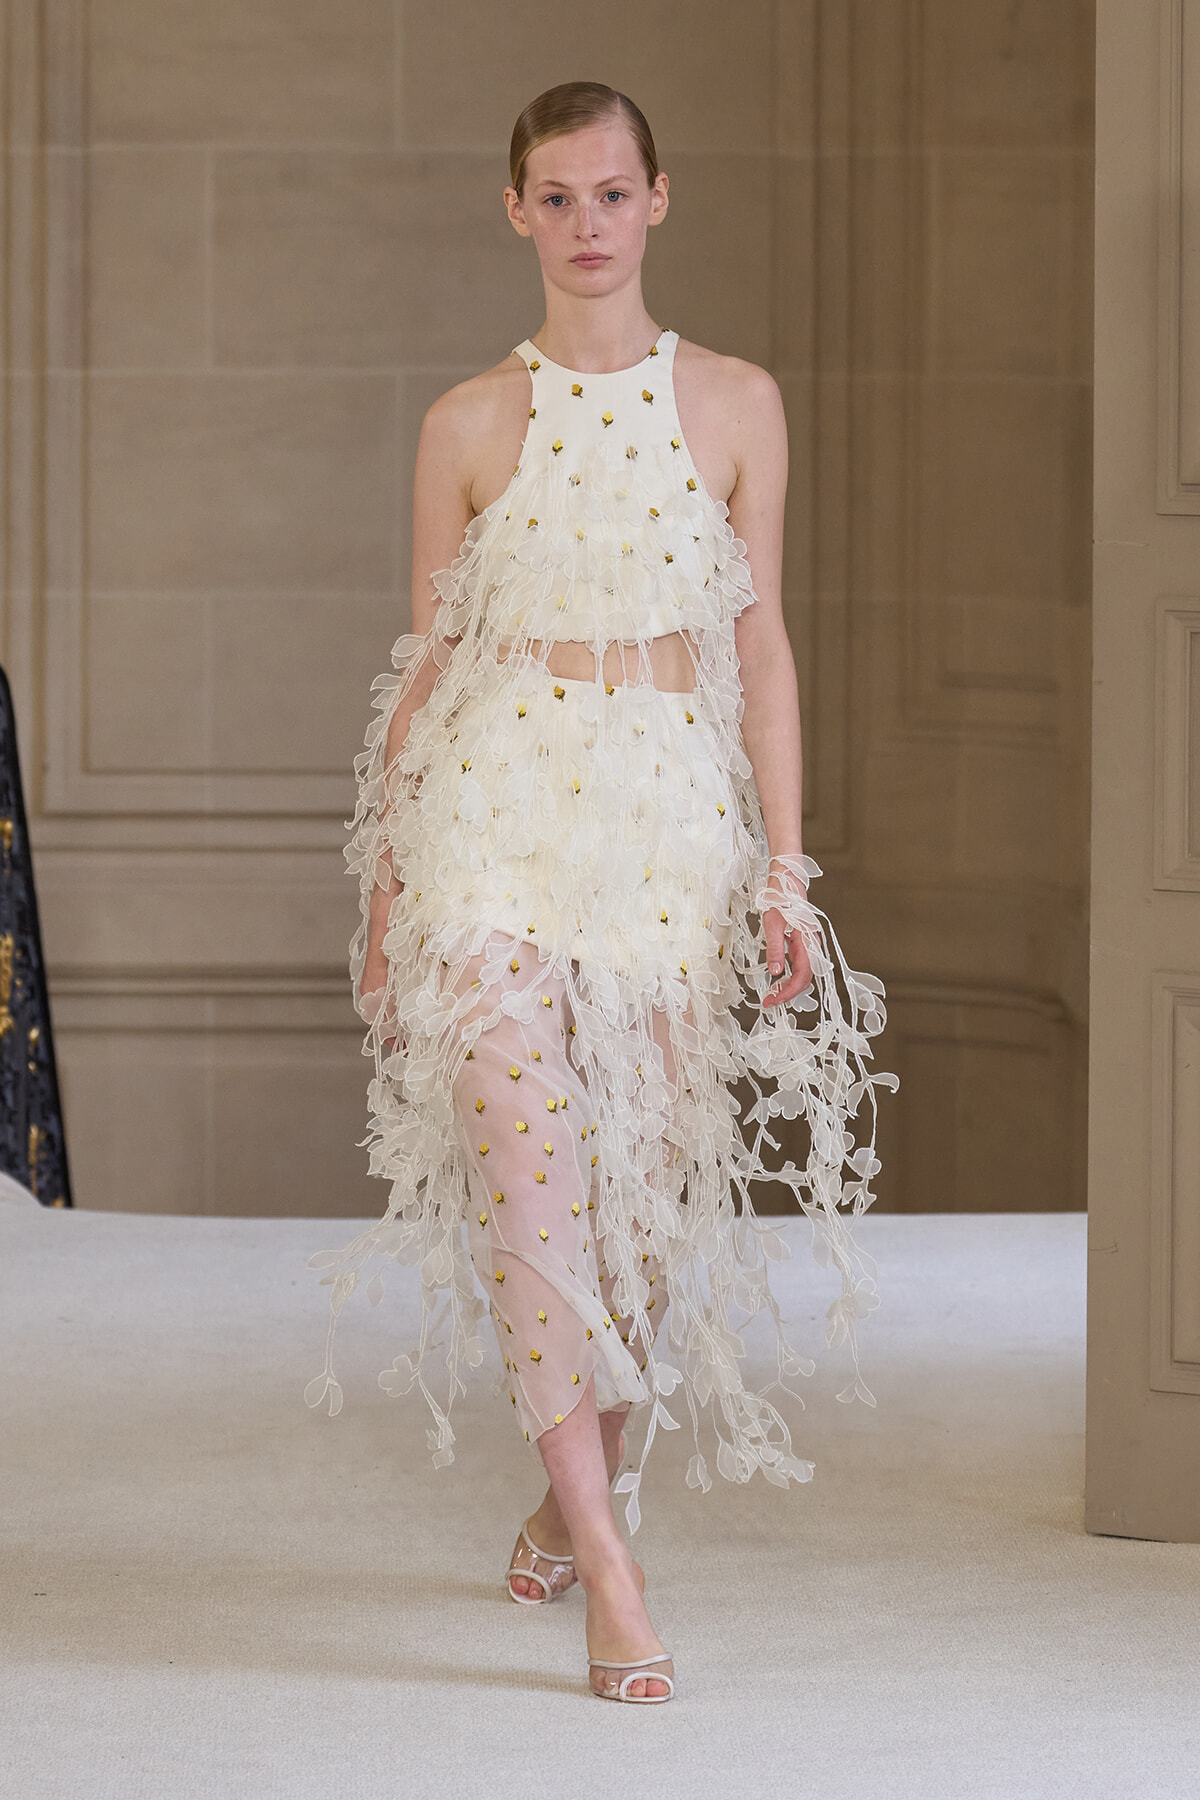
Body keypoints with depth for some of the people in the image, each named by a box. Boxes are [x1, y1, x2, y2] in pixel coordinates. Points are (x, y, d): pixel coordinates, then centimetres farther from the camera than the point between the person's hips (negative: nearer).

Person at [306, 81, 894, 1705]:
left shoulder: (735, 406, 5)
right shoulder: (470, 426, 4)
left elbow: (760, 644, 7)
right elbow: (427, 658, 9)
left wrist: (785, 869, 1)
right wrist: (384, 880, 7)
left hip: (674, 814, 2)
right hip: (498, 813, -1)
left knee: (649, 1177, 4)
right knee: (527, 1162, -17)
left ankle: (577, 1486, 30)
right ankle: (610, 1573, -17)